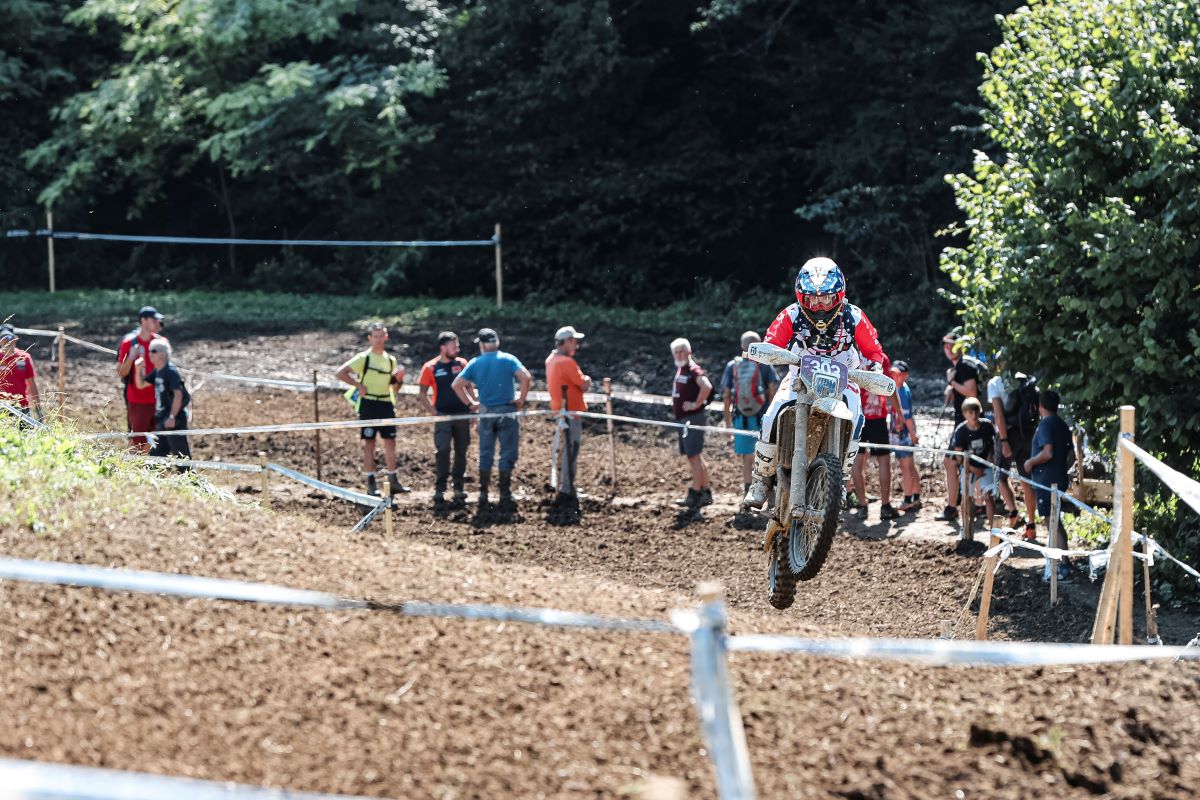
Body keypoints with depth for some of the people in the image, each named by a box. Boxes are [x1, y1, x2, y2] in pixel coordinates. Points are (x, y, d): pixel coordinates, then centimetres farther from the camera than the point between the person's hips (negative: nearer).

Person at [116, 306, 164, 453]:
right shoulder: (129, 342, -9)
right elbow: (121, 373, -6)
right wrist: (131, 357, -23)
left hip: (157, 400, 4)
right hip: (137, 401, -4)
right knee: (138, 442, 2)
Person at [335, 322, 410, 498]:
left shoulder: (391, 360, 11)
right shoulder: (364, 358, -5)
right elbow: (340, 373, -9)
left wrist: (398, 377, -2)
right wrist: (359, 385, -14)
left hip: (386, 404, 5)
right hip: (368, 404, -5)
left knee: (390, 442, 4)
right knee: (369, 443, -2)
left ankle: (393, 481, 11)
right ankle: (371, 483, 2)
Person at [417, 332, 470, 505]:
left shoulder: (462, 364, 5)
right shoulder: (430, 367, -3)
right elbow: (423, 393, 2)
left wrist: (471, 408, 5)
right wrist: (434, 410, -7)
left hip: (462, 414, 3)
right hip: (443, 416, -3)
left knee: (461, 451, 7)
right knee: (443, 451, -9)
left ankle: (458, 488, 16)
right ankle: (439, 489, -5)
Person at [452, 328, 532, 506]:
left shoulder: (475, 363, 3)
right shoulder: (508, 359, -3)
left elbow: (456, 385, -2)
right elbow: (526, 377, -17)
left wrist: (470, 404, 6)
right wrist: (521, 400, -5)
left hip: (485, 412, 2)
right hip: (506, 411, -2)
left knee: (485, 454, 11)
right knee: (508, 454, 5)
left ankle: (483, 494, 11)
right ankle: (504, 494, 3)